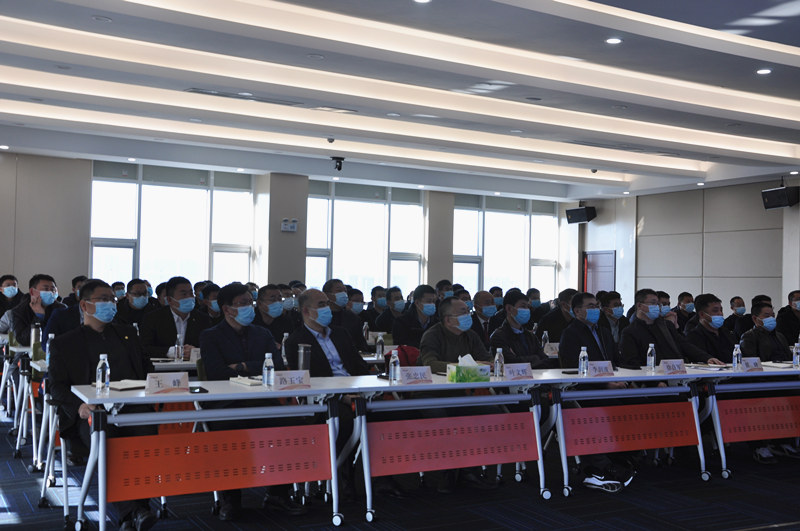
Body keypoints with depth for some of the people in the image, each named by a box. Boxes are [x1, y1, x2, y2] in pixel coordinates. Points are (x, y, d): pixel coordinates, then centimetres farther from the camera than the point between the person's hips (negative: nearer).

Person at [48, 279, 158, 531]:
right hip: (93, 412, -2)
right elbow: (57, 387, 9)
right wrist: (79, 406, -13)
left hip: (132, 407, 3)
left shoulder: (127, 333, 30)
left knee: (149, 434, -32)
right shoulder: (64, 343, 19)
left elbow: (148, 369, 28)